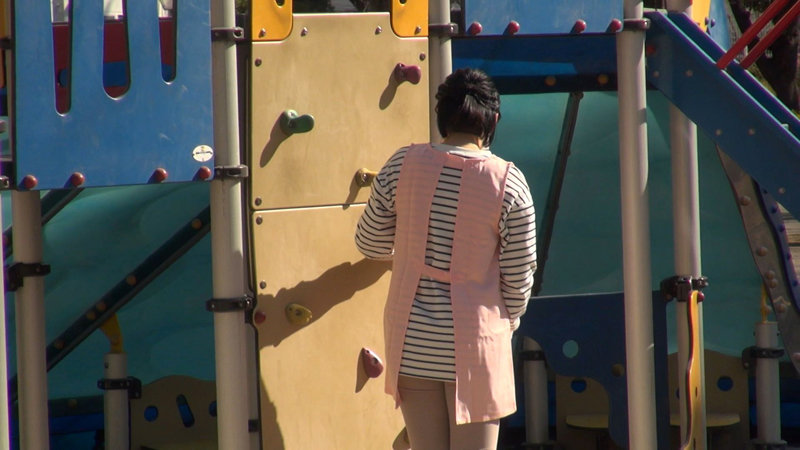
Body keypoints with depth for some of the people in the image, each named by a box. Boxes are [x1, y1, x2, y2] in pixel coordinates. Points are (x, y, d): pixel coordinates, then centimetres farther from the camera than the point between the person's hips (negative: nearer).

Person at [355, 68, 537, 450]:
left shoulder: (404, 165, -4)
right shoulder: (508, 182, -10)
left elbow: (370, 244, 7)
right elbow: (519, 276, -4)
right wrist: (508, 322, 15)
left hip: (412, 340, 2)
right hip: (475, 343, -2)